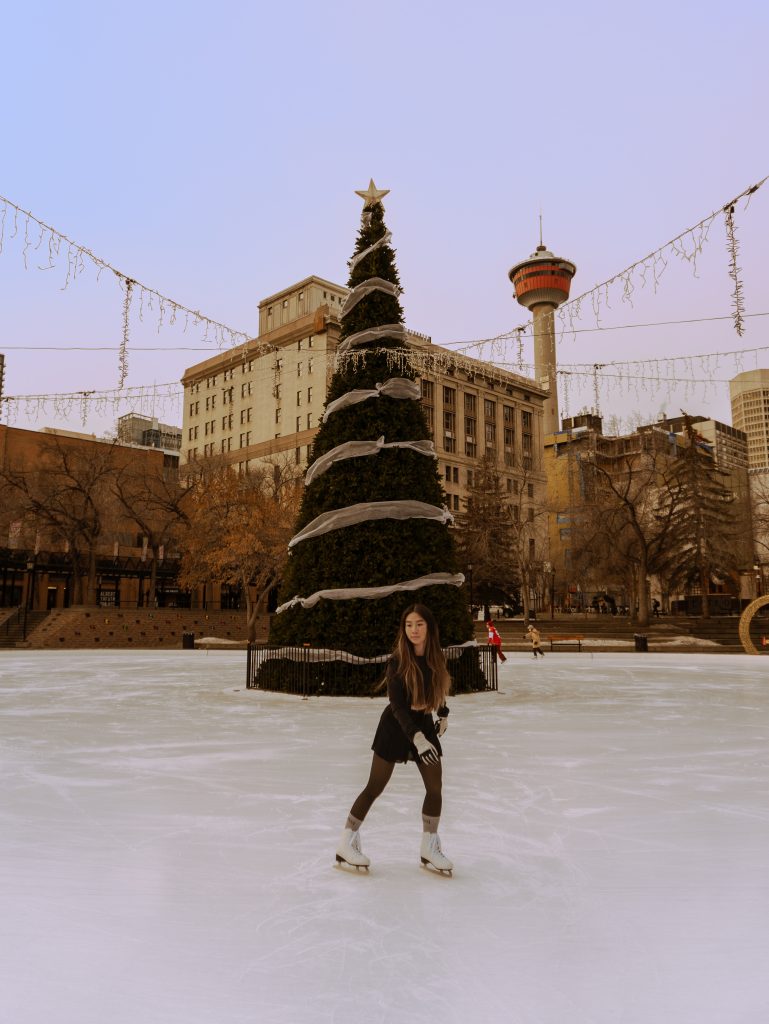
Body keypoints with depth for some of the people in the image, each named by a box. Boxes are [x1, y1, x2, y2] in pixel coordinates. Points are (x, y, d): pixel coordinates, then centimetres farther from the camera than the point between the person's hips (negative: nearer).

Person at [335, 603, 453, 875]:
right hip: (396, 726, -5)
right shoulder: (398, 660, -19)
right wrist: (417, 738, -32)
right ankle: (346, 844, 16)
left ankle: (429, 848, 21)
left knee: (435, 788, 2)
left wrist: (443, 714, 18)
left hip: (424, 724, 5)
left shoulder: (436, 658, -4)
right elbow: (397, 705, -23)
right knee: (375, 788, 2)